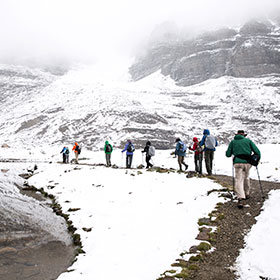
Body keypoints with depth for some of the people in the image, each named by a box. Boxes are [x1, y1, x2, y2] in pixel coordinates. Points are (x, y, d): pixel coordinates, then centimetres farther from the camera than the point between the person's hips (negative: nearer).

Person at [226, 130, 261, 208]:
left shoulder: (233, 142, 14)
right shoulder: (248, 140, 14)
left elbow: (228, 154, 11)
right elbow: (257, 151, 7)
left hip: (238, 162, -1)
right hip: (247, 162, 2)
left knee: (239, 180, -6)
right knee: (246, 178, 24)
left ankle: (240, 199, -23)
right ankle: (247, 194, 38)